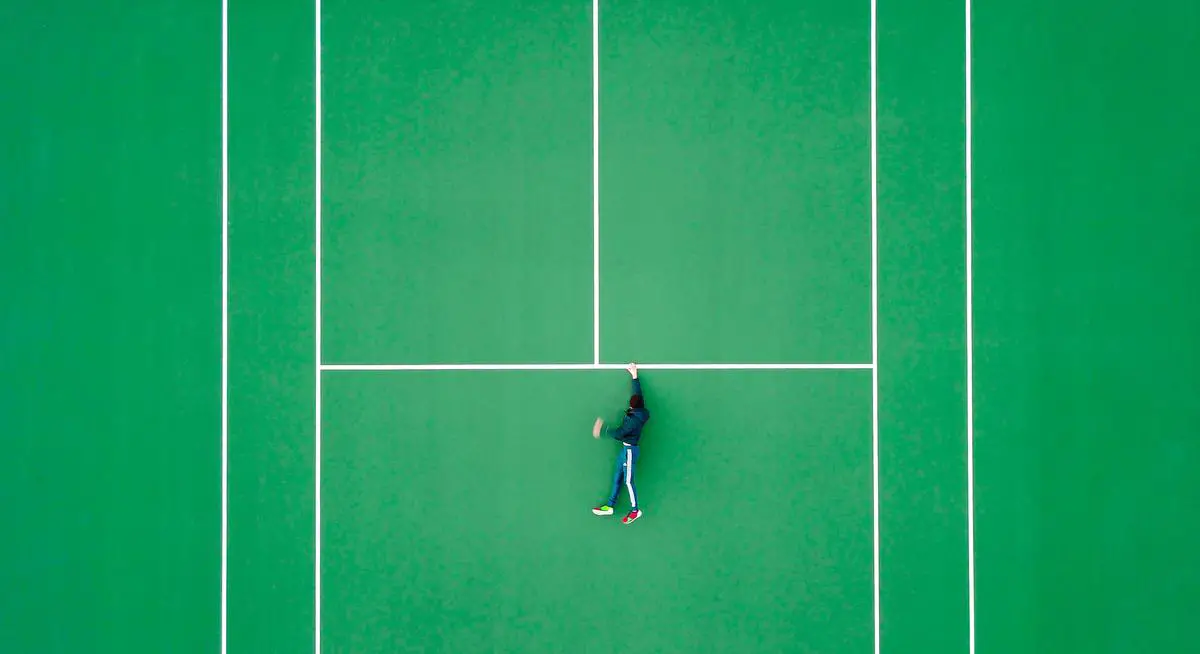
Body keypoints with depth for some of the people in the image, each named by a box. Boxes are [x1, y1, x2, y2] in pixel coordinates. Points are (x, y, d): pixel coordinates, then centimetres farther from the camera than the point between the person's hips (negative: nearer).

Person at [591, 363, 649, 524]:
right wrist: (634, 376, 19)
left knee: (628, 481, -1)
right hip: (626, 448, 10)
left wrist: (602, 429, -13)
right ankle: (609, 506, 24)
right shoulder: (638, 411, -3)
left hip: (629, 450, -10)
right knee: (617, 478, 15)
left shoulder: (634, 420, -26)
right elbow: (638, 393, 12)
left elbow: (618, 434, -22)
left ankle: (635, 510, 10)